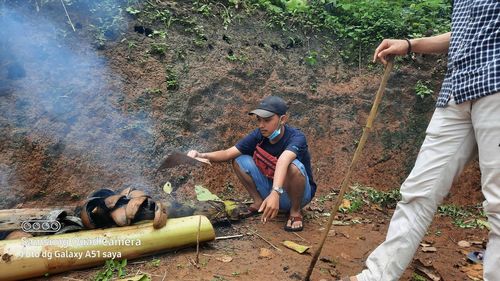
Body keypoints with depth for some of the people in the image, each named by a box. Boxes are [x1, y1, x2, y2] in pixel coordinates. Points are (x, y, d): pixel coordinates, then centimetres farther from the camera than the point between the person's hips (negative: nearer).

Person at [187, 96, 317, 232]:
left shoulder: (296, 137, -27)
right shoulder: (258, 135, -12)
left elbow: (283, 161, -48)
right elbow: (227, 153, -20)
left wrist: (275, 193, -66)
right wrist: (202, 156, -38)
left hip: (292, 193, -4)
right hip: (271, 190, 4)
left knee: (293, 166, -37)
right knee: (240, 161, -11)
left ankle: (295, 211, -10)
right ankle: (259, 202, 2)